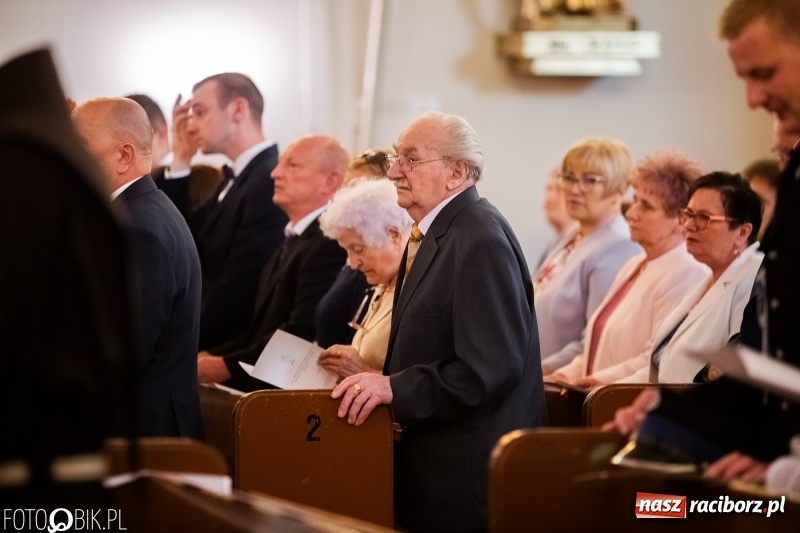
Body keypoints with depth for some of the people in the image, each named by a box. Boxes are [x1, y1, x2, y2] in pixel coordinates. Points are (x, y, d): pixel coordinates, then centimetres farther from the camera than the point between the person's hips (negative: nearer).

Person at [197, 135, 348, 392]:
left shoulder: (330, 245, -13)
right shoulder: (294, 240, 19)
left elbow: (301, 335, -20)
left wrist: (224, 366, -17)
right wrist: (210, 356, 4)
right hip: (256, 381, 9)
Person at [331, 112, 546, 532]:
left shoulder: (481, 242, -19)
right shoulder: (432, 232, 13)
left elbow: (491, 367, -25)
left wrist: (396, 388, -23)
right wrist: (378, 381, 7)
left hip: (464, 470, -10)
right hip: (430, 461, 10)